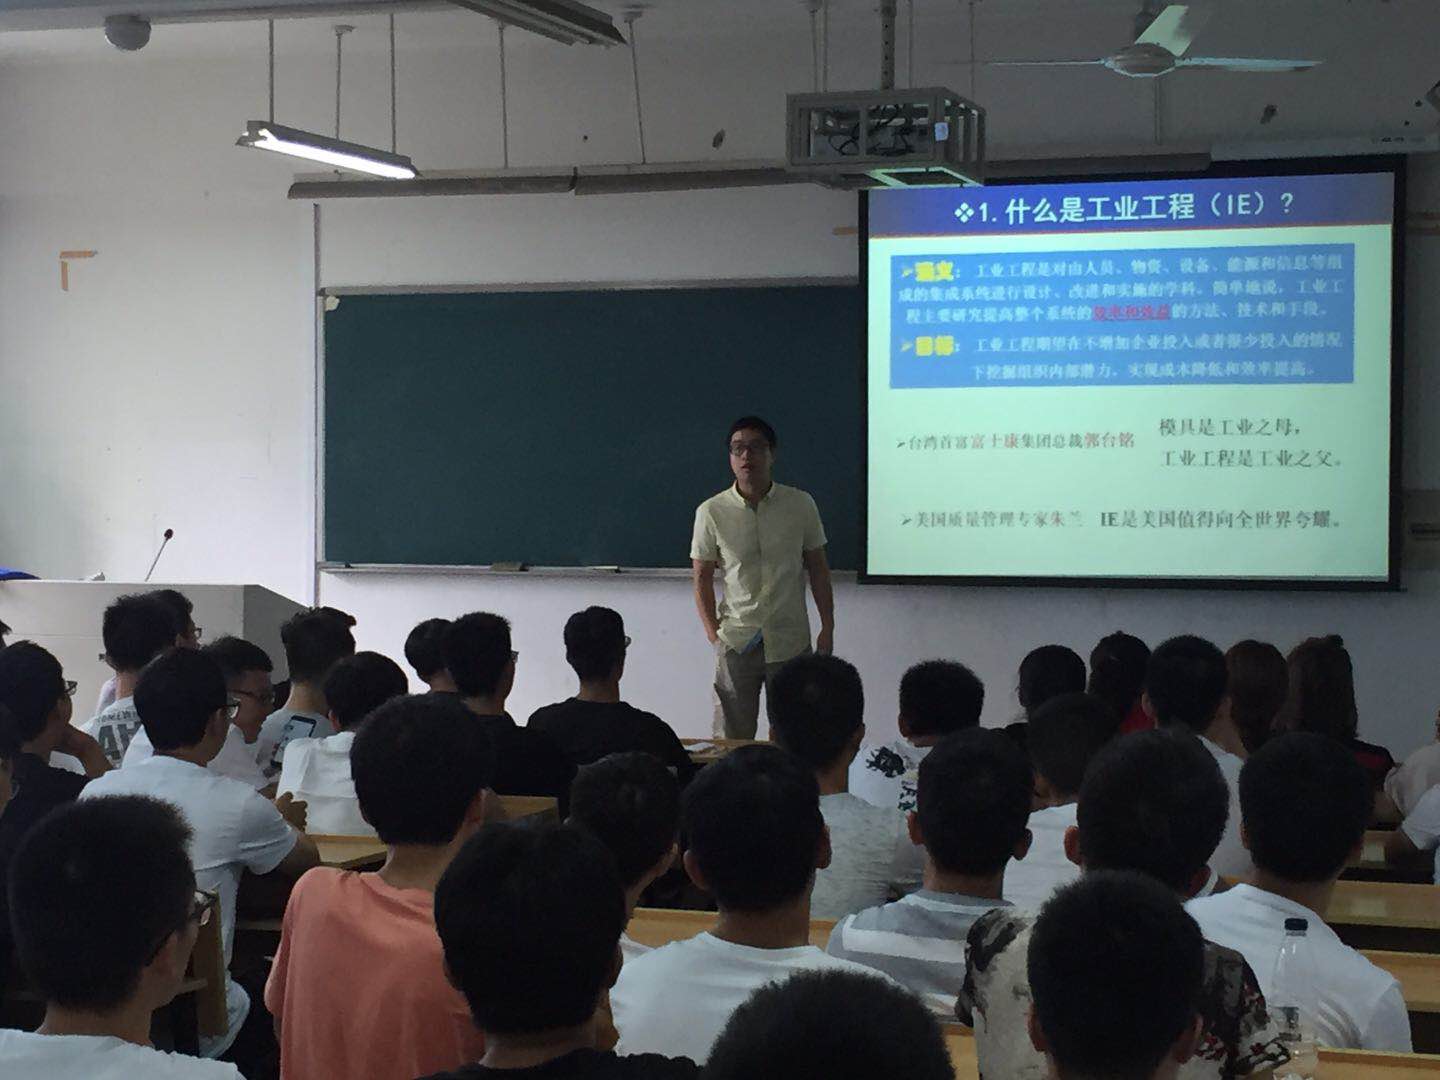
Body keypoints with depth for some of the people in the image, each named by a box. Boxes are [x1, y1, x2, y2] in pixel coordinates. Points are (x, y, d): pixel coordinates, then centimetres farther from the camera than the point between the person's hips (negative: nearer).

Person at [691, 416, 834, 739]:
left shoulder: (801, 505, -1)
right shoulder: (712, 512, -3)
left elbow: (817, 568, 7)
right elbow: (702, 577, 3)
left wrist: (827, 628, 4)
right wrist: (712, 632, -3)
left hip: (790, 640, 0)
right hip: (736, 640, 0)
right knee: (732, 737, 4)